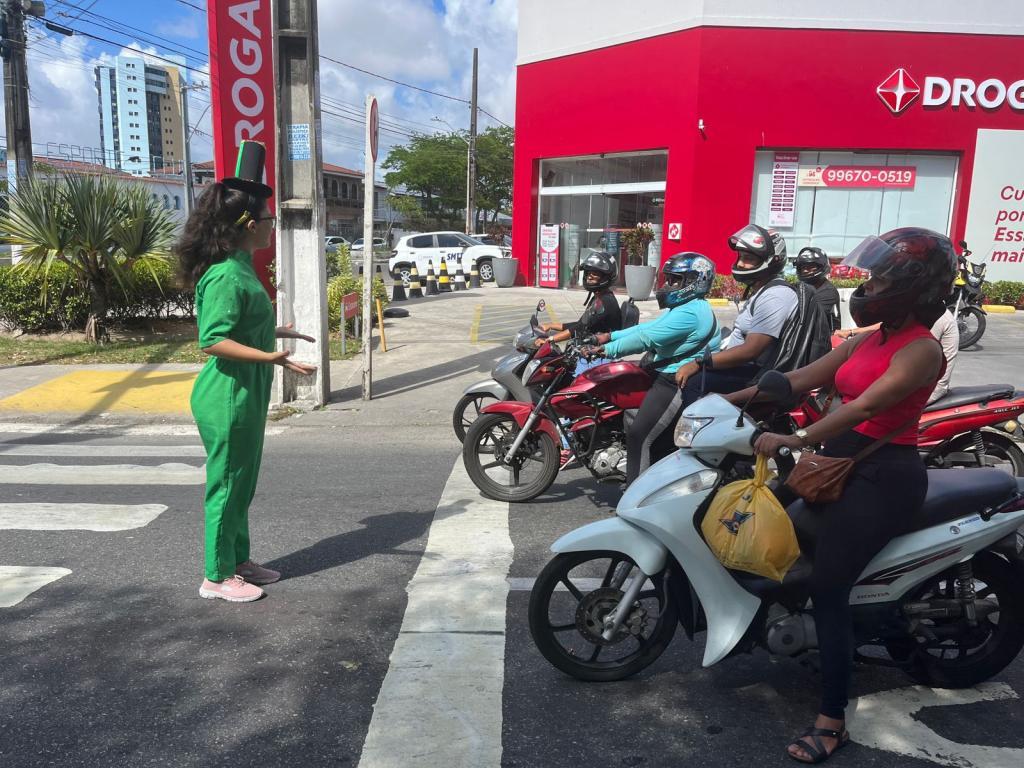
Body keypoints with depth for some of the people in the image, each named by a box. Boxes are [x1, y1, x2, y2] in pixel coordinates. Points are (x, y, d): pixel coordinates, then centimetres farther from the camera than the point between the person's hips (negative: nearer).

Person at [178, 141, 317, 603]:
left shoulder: (240, 267, 10)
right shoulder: (226, 276, -21)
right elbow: (213, 340, -27)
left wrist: (276, 331, 29)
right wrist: (271, 357, -33)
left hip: (246, 393, 10)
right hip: (228, 397, -10)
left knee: (242, 483, 19)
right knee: (227, 484, 2)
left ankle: (238, 561, 33)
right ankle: (217, 577, 17)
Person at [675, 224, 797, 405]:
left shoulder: (774, 297, -20)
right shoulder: (760, 290, 14)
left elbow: (750, 351, -27)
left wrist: (698, 363, -25)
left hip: (759, 374, -11)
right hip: (746, 365, 11)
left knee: (693, 381, -25)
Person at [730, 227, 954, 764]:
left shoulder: (922, 349, -14)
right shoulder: (868, 341, 13)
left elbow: (867, 405, -27)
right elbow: (800, 379, 10)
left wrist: (795, 439, -34)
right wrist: (735, 398, 4)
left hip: (883, 477, -9)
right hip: (841, 462, 9)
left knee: (827, 589, -12)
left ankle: (832, 721, -4)